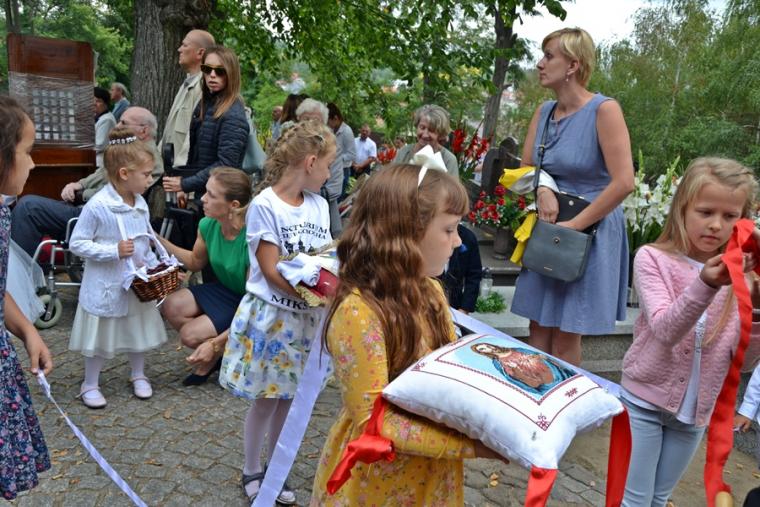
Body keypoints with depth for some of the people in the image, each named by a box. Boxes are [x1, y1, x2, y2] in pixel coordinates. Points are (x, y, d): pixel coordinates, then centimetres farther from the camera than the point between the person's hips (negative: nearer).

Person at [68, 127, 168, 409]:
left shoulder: (141, 203, 0)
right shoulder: (97, 206, -20)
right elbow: (76, 244, -16)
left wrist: (154, 266, 0)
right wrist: (114, 251, -24)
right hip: (106, 284, -6)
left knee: (139, 330, 18)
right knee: (99, 336, 9)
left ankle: (138, 375, 39)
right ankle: (90, 384, 28)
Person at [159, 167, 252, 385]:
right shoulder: (208, 225, -12)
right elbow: (196, 262, 11)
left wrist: (215, 344, -29)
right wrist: (161, 242, -4)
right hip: (224, 290, 7)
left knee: (191, 335, -19)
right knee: (171, 306, -11)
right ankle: (213, 355, 8)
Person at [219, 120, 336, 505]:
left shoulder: (319, 205, 3)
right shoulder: (265, 205, -15)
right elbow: (273, 271, -17)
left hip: (306, 317, 5)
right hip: (270, 315, -5)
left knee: (288, 398, 15)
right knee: (266, 399, 9)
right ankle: (252, 472, 30)